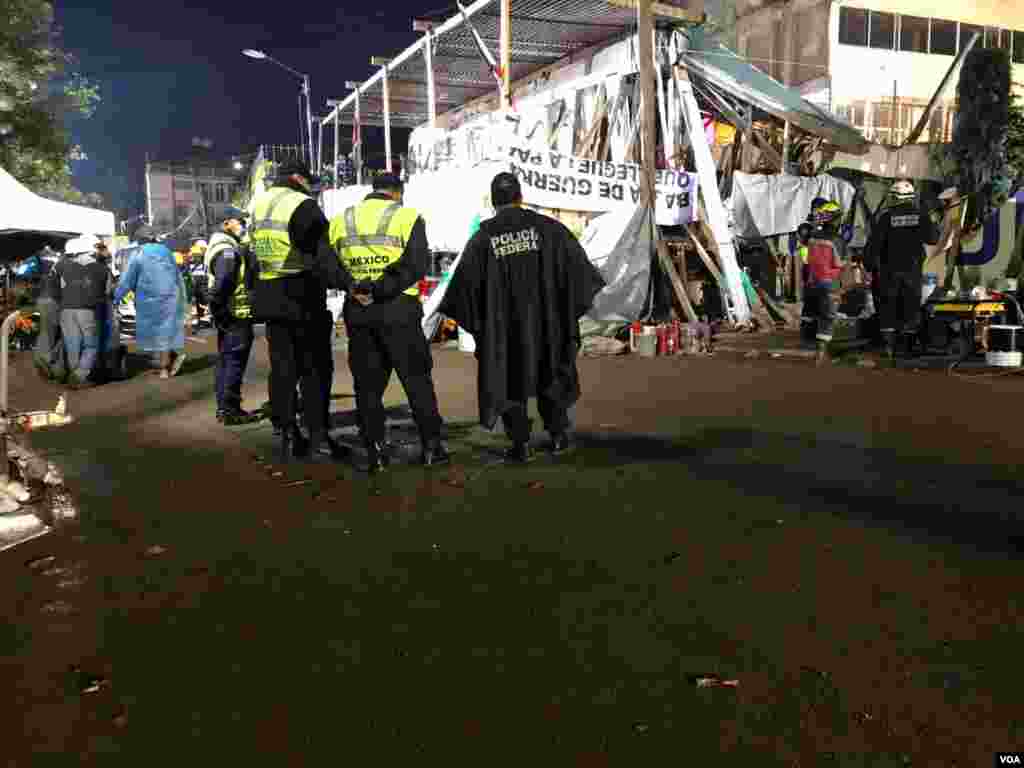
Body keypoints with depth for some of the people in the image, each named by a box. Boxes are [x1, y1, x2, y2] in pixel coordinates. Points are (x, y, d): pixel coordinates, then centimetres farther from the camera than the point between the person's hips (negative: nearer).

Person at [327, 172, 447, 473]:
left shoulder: (341, 221, 10)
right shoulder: (406, 217, -3)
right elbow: (417, 265, -16)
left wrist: (353, 287, -1)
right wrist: (381, 289, -15)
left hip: (357, 312, 4)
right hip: (398, 311, -3)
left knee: (368, 383, 10)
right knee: (417, 379, 7)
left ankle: (374, 451, 12)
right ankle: (431, 446, 11)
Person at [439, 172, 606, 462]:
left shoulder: (482, 238, -2)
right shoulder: (547, 227, -2)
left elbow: (465, 282, -1)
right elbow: (576, 264, 1)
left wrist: (470, 321, 10)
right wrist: (576, 302, 13)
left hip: (503, 327, -1)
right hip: (547, 320, 1)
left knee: (509, 381, 10)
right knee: (552, 375, 18)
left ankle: (521, 443, 8)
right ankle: (558, 434, 22)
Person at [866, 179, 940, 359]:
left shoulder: (886, 216, -7)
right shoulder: (921, 216, 0)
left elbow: (875, 242, -9)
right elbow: (933, 238, 4)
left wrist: (871, 264, 1)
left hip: (890, 269, -2)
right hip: (913, 269, 2)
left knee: (889, 306, 4)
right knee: (911, 306, 7)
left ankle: (889, 345, -2)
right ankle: (908, 346, 7)